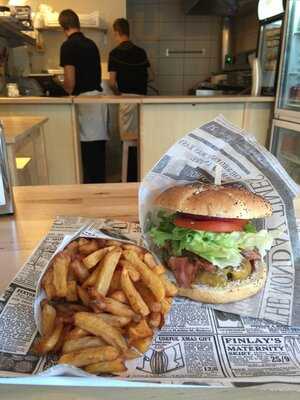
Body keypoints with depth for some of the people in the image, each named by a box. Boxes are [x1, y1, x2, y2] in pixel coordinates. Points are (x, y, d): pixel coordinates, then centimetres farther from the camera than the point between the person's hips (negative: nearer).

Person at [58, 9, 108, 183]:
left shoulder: (68, 46, -6)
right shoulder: (91, 43, 16)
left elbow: (70, 82, -12)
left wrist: (68, 94, 7)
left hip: (85, 99, -7)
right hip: (99, 97, 8)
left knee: (89, 148, -3)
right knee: (98, 146, 11)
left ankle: (92, 184, 3)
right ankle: (100, 182, 19)